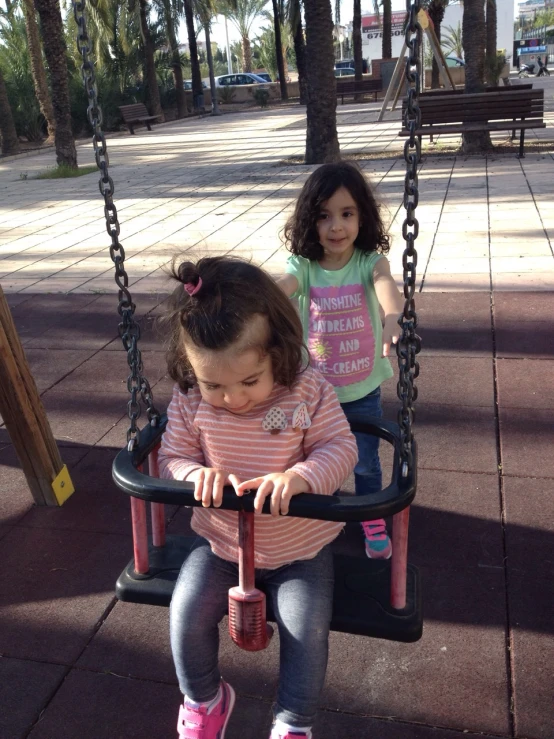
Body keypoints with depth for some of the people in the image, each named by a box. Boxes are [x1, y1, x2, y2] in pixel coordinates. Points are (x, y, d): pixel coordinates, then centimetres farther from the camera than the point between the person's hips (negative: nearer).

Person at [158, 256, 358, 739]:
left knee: (307, 630, -14)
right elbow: (173, 458, -5)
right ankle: (203, 699, 26)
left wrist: (300, 476, -37)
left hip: (300, 547, -2)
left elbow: (341, 447, -16)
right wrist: (200, 475, -29)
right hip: (220, 542, 2)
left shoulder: (309, 392, -20)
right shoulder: (190, 401, -14)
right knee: (187, 614, -9)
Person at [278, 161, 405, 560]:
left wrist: (393, 317, -61)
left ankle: (372, 520, 45)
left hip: (363, 389, -1)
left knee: (366, 462, 17)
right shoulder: (303, 266, -12)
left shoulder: (371, 261, -15)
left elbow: (386, 284, -37)